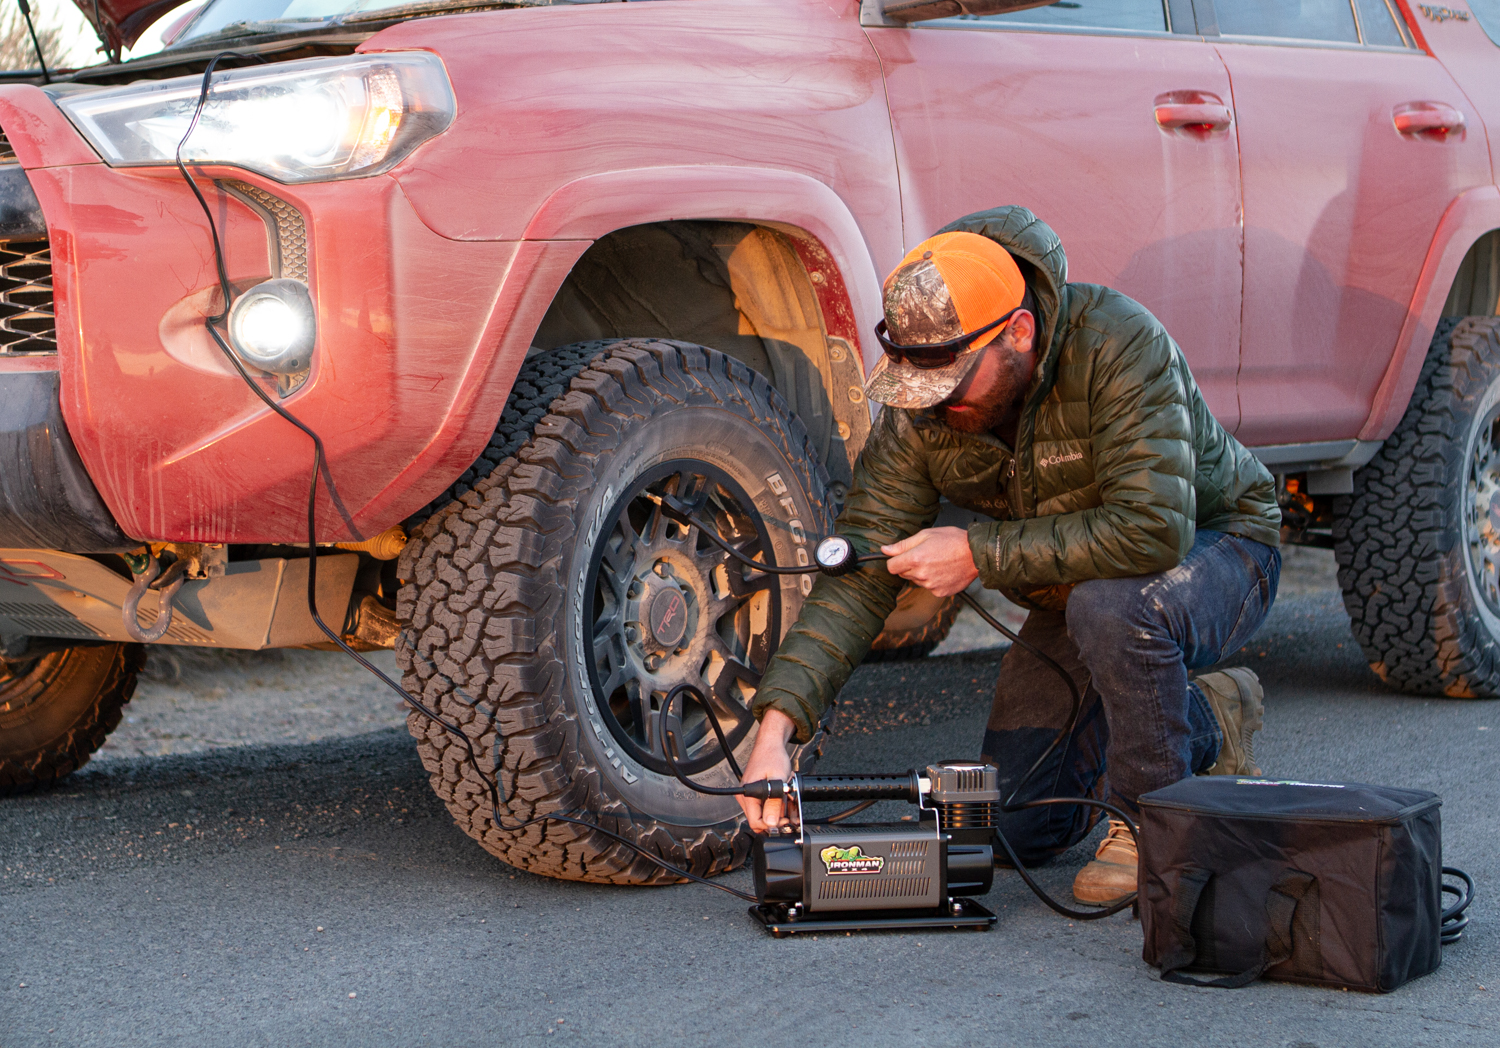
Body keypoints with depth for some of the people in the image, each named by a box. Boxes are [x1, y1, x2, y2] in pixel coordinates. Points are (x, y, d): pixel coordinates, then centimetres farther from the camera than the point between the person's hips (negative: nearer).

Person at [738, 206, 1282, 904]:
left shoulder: (1117, 345, -33)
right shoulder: (918, 410, -17)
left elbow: (1152, 531, -42)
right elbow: (860, 573, -18)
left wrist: (979, 556, -35)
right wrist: (776, 727, -30)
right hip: (1071, 594, 6)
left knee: (1112, 606, -40)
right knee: (1017, 827, -1)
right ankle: (1204, 723, 22)